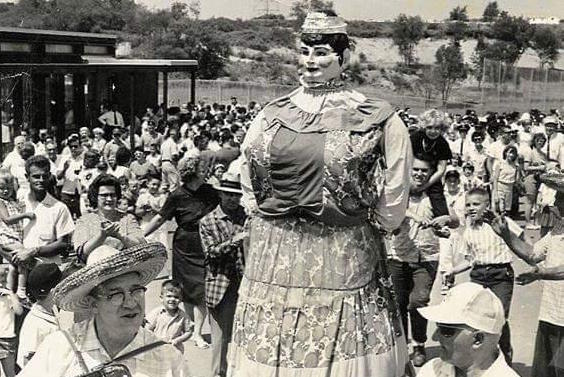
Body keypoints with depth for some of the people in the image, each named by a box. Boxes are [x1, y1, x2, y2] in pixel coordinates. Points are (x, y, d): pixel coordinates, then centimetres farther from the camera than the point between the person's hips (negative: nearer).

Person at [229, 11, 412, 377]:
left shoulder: (377, 120, -5)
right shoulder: (271, 115, 6)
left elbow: (390, 211, 0)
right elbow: (250, 192, 17)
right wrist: (275, 222, 11)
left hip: (343, 260, -3)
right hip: (275, 257, 3)